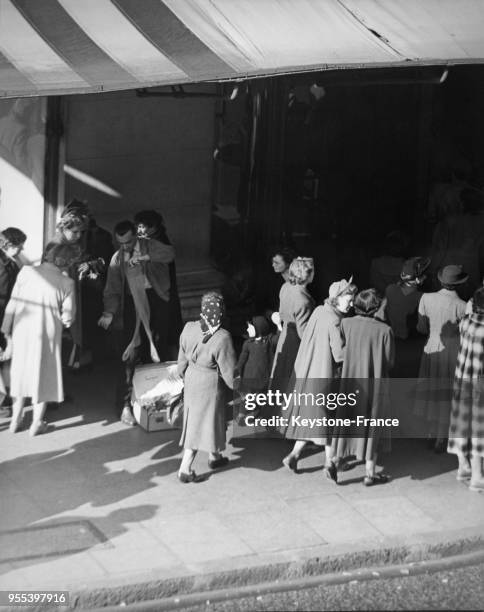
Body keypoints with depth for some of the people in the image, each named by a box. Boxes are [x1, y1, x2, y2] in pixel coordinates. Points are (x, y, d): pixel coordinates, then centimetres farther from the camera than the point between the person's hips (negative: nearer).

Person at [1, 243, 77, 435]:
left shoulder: (26, 271, -7)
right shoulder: (67, 283, -10)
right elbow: (67, 318, -9)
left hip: (22, 331, 2)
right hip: (48, 336, -2)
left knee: (20, 372, 18)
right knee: (43, 375, 15)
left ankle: (16, 419, 26)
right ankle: (37, 423, 20)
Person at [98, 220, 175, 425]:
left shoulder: (149, 246, 6)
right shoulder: (117, 259, 8)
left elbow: (169, 253, -12)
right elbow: (112, 290, 4)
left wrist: (145, 257, -24)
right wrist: (109, 312, -12)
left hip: (155, 300, 0)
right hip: (132, 303, 0)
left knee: (153, 352, 2)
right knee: (130, 356, -7)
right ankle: (125, 405, -6)